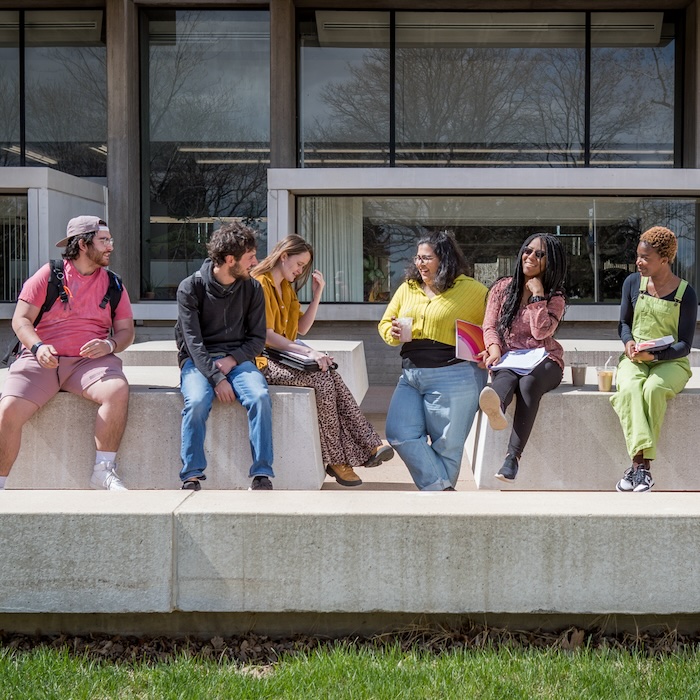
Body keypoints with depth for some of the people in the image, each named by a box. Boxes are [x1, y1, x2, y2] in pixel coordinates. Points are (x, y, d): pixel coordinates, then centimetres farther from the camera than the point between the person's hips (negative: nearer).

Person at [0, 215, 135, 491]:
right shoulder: (48, 275, 5)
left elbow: (126, 331, 13)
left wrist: (109, 345, -10)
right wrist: (38, 347, -18)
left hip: (90, 361, 1)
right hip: (42, 361, -1)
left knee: (118, 391, -31)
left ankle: (103, 472, -19)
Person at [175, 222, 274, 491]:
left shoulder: (252, 289, 5)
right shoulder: (191, 287, -5)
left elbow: (257, 338, 7)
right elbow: (193, 341, -11)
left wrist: (231, 360, -11)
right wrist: (217, 378, -23)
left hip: (237, 358, 2)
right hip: (198, 360, -2)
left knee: (260, 396, -28)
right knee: (197, 401, -33)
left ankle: (262, 475, -23)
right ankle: (192, 476, -23)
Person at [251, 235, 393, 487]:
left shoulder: (287, 288, 20)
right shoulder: (260, 284, -10)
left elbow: (301, 328, 19)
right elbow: (266, 335, -19)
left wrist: (317, 295, 9)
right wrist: (306, 352, -25)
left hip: (285, 357, 8)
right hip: (265, 361, -8)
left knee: (331, 377, -19)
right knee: (322, 380, -27)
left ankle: (367, 447, -26)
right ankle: (336, 460, -22)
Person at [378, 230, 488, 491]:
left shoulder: (472, 290, -1)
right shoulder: (408, 288, 15)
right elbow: (385, 323, 22)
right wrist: (393, 333, -2)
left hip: (453, 376, -5)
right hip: (411, 375, 5)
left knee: (446, 445, 0)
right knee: (399, 434, -9)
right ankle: (442, 489, -3)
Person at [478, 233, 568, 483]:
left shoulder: (556, 298, 8)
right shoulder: (502, 287, 14)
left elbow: (541, 331, -9)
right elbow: (489, 325, 5)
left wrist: (538, 293, -7)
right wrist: (494, 348, -16)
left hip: (543, 361, -1)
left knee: (529, 382, -36)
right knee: (505, 378, -36)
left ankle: (513, 456, -49)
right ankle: (496, 409, -76)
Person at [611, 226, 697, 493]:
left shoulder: (685, 294, -5)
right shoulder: (633, 283, 5)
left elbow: (685, 345, -6)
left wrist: (655, 355, -23)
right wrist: (629, 342, -7)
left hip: (670, 361, -2)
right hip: (634, 358, 2)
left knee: (653, 389, -36)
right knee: (629, 388, -33)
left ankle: (641, 465, -30)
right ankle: (640, 463, -40)